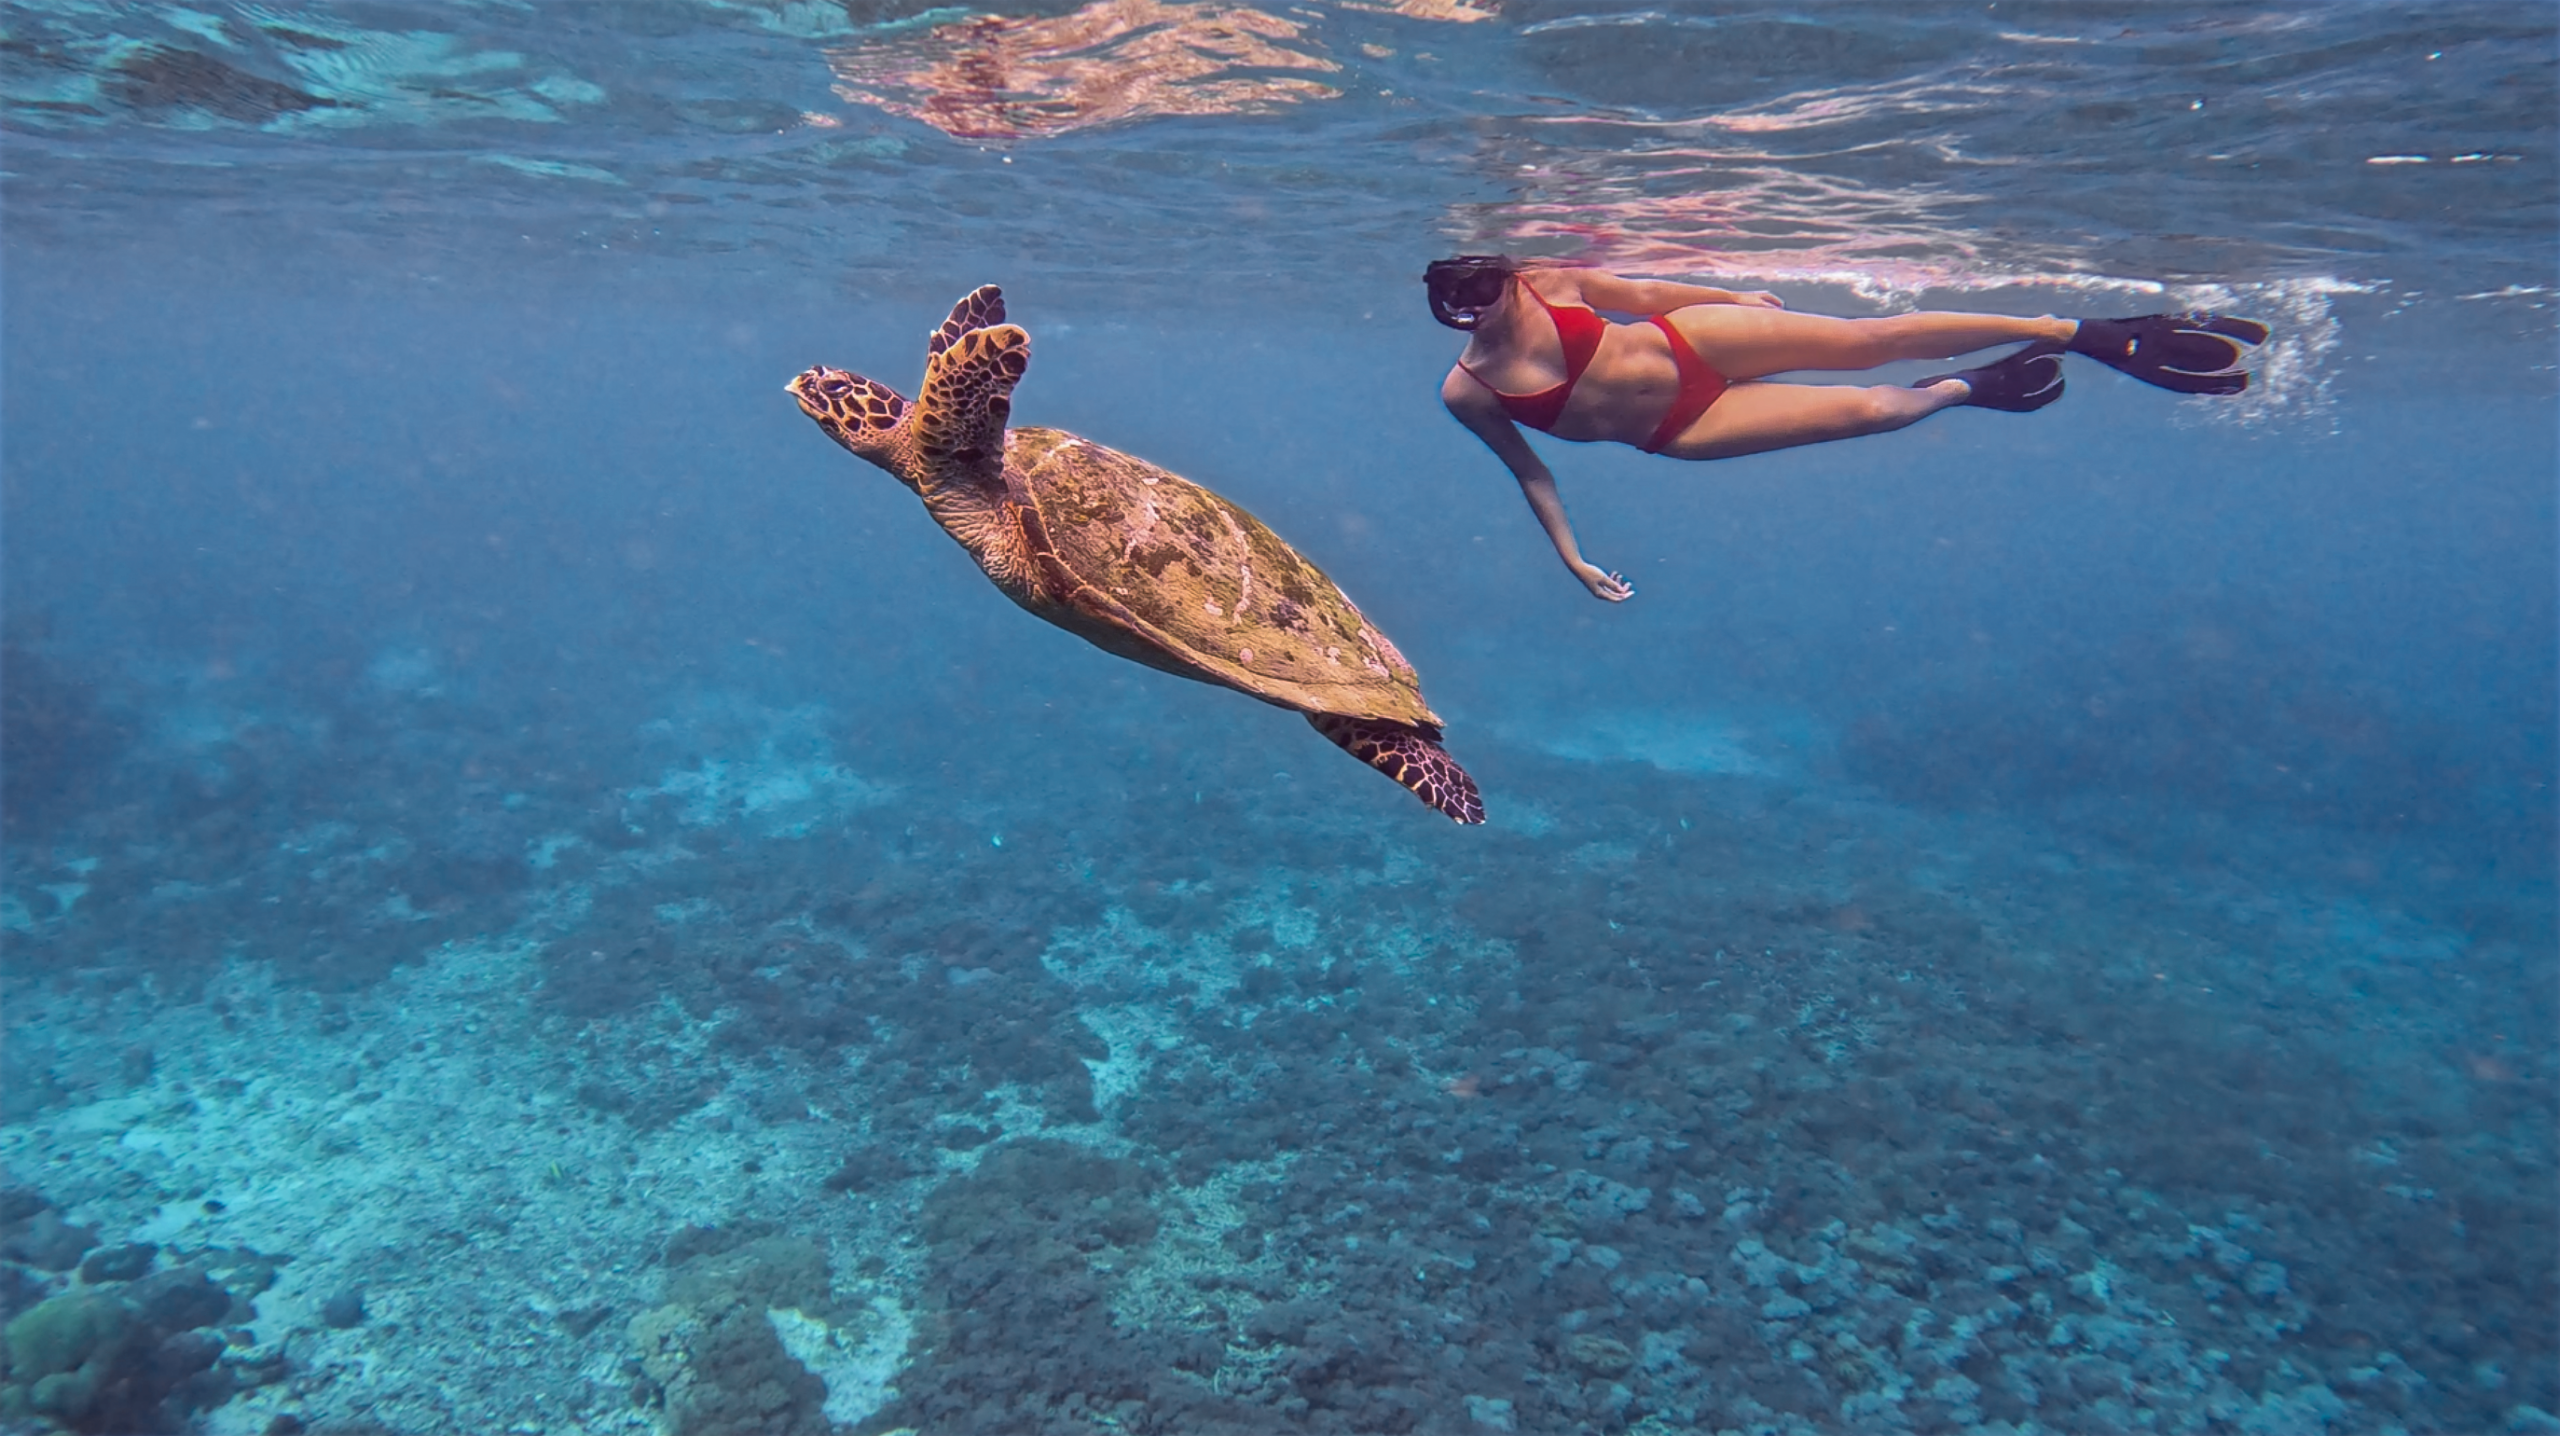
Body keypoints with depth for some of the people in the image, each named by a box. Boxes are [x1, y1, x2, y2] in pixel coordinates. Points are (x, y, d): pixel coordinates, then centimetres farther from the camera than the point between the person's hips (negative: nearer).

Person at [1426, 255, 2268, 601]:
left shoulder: (1549, 283, -11)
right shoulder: (1467, 392, -13)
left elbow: (1640, 292, 4)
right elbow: (1529, 471, -2)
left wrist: (1737, 294, 11)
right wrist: (1572, 558, -4)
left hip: (1688, 342, 1)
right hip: (1680, 432, -1)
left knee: (1869, 339, -11)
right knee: (1862, 412, -13)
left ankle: (2089, 332, 1)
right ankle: (1965, 390, 22)